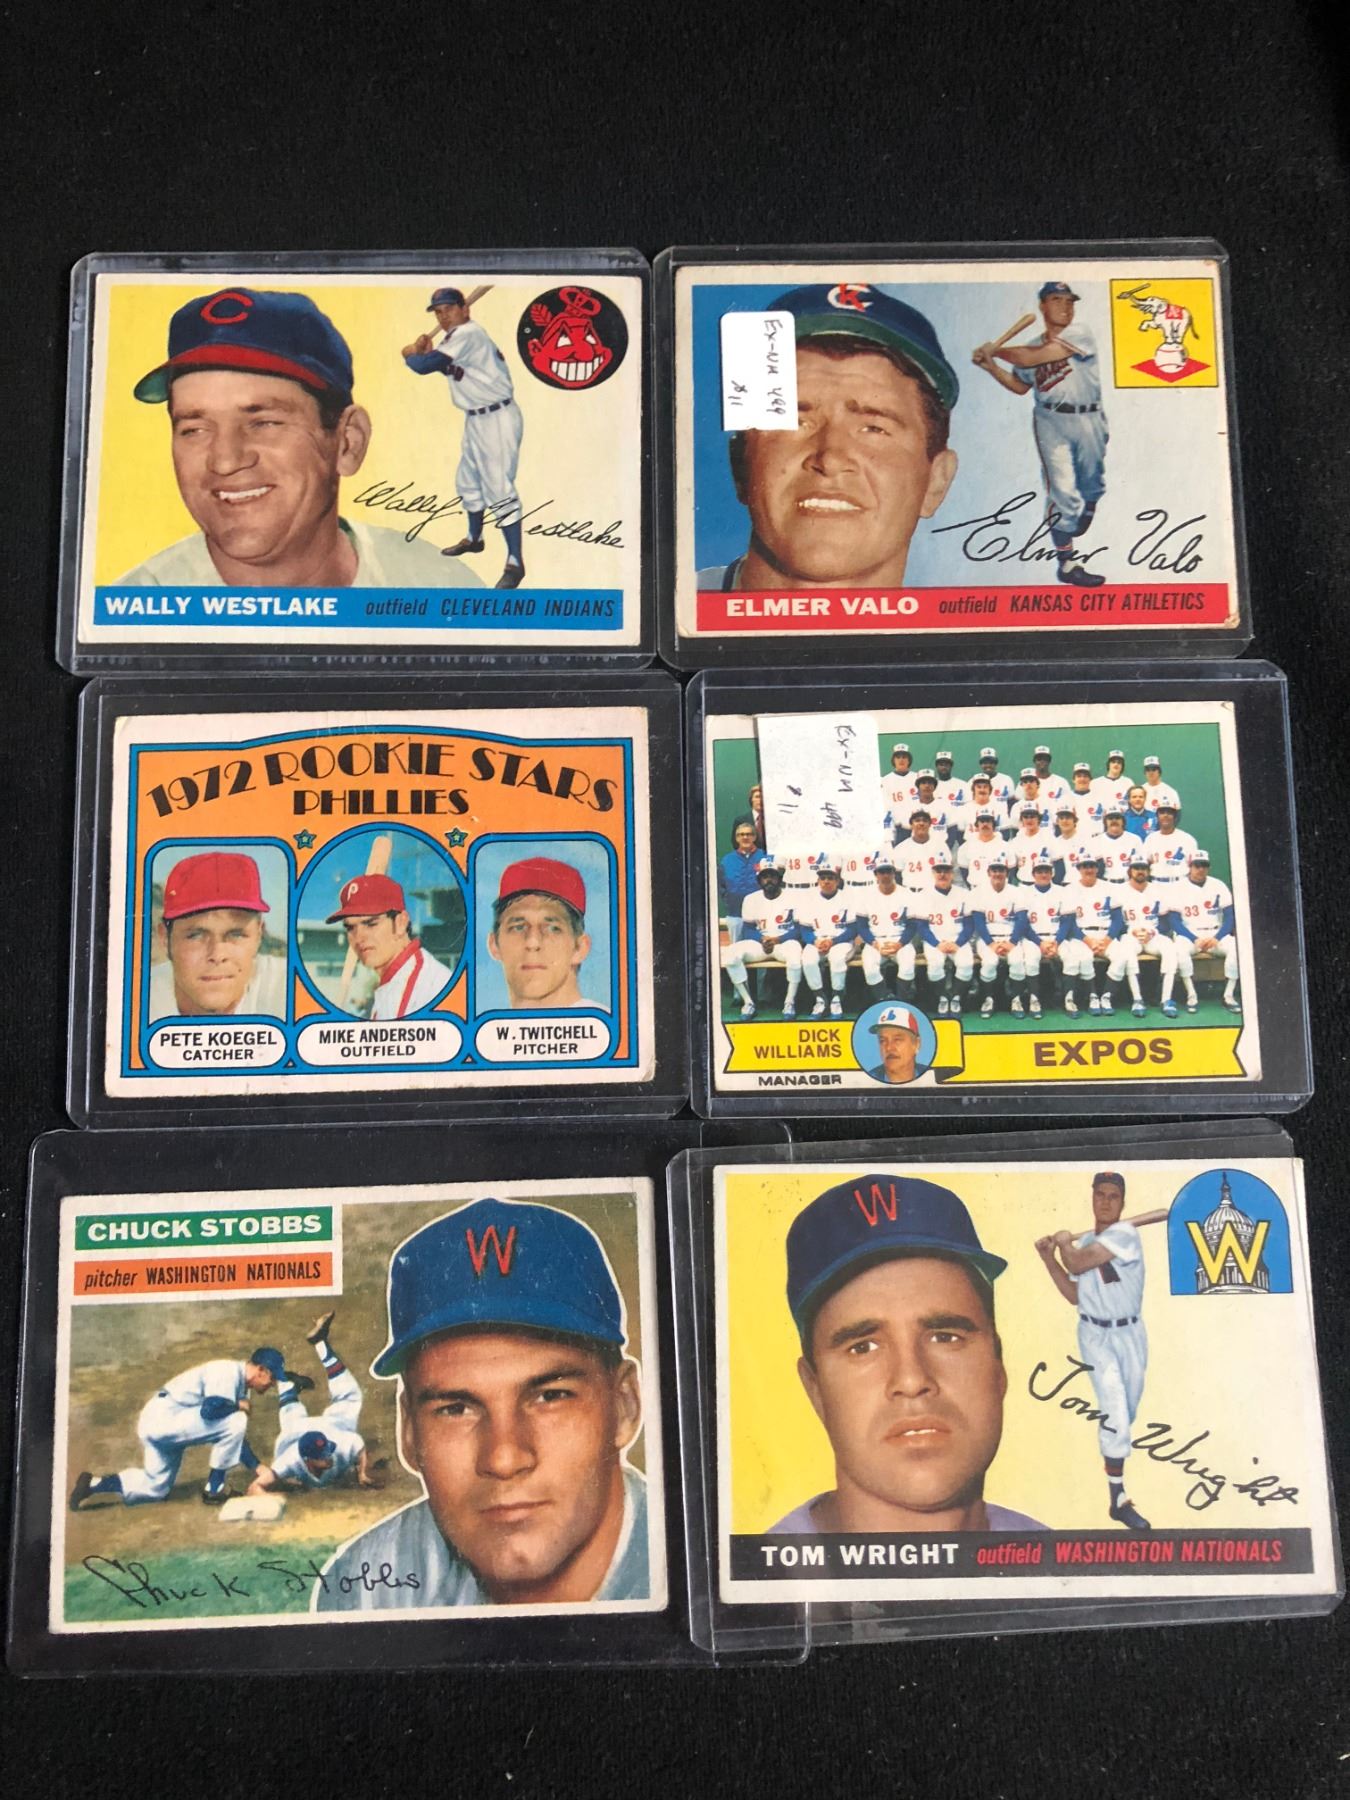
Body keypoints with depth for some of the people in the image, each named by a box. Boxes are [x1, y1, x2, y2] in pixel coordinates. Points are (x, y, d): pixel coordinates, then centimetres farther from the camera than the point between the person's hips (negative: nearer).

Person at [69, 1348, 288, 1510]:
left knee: (156, 1488, 20)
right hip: (164, 1418, -10)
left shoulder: (243, 1386, 11)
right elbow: (209, 1409, -33)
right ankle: (214, 1490, -7)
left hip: (160, 1424, 10)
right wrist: (239, 1406, -15)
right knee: (236, 1420, -19)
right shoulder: (228, 1372, -18)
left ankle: (94, 1484, 20)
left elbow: (236, 1438, 13)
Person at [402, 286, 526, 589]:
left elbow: (424, 366, -21)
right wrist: (424, 351, 4)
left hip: (498, 420, -11)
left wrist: (409, 353, 1)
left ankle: (515, 563, -15)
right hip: (476, 420, 11)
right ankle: (474, 539, 43)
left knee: (498, 488, -14)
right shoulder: (459, 336, 12)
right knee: (467, 481, 23)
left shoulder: (467, 334, -18)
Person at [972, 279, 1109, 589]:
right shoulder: (1034, 347, 9)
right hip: (1051, 422, 1)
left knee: (1092, 487, 11)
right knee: (1062, 491, -11)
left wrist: (996, 351, -2)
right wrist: (990, 366, 11)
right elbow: (1020, 386, 23)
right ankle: (1068, 563, -11)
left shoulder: (1079, 333, -6)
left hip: (1089, 421, -1)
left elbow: (1029, 358, -15)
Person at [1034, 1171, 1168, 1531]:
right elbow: (1074, 1296, 7)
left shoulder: (1126, 1234, -14)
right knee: (1115, 1413, -12)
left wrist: (1064, 1241, -1)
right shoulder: (1083, 1243, 5)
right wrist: (1049, 1259, 0)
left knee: (1127, 1410, 14)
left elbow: (1077, 1264, -20)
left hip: (1131, 1333, -1)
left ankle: (1112, 1447, 46)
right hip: (1096, 1335, 1)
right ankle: (1118, 1499, -10)